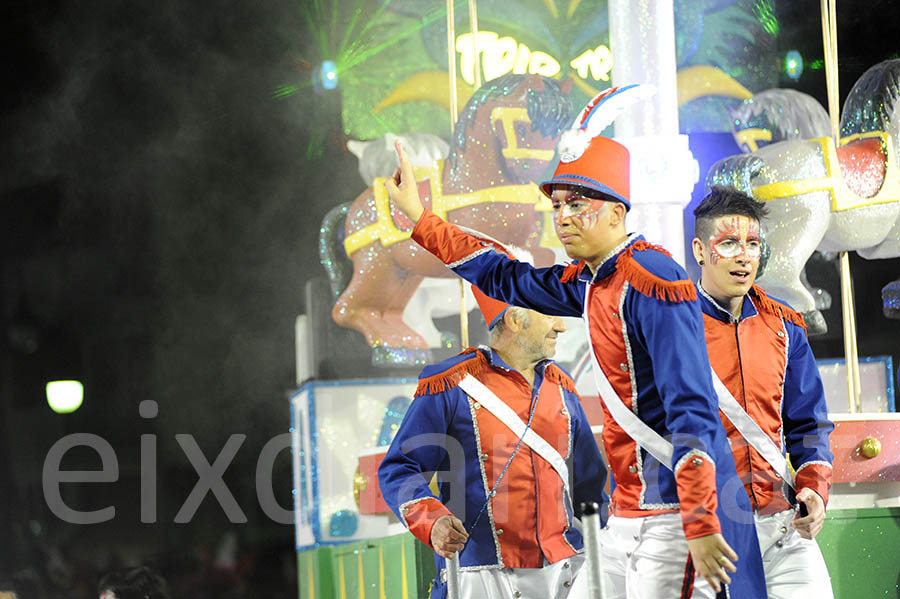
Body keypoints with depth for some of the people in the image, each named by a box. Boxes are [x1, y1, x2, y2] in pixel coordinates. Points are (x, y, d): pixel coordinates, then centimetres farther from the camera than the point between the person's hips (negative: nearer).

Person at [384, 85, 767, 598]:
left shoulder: (651, 281, -15)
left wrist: (700, 525, -26)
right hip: (626, 513, 10)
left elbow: (692, 411, -22)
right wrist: (419, 217, 29)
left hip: (674, 514, -10)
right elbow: (507, 278, 29)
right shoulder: (590, 281, 13)